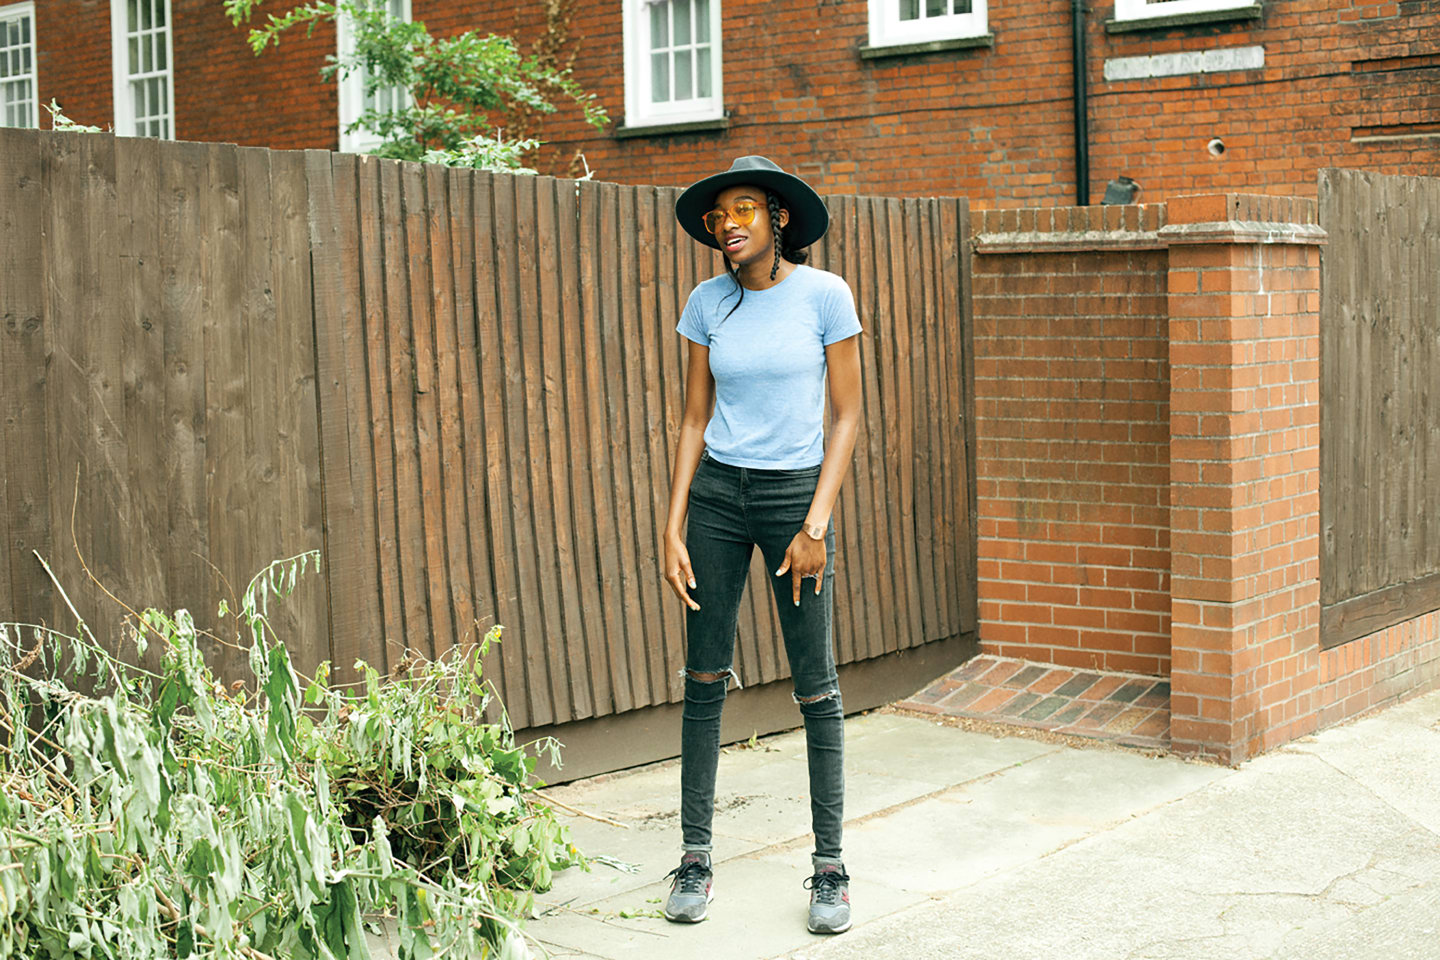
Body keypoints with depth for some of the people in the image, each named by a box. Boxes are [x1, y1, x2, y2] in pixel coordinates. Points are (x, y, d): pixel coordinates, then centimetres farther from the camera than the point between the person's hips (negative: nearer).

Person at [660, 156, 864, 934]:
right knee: (705, 676, 5)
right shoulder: (708, 303, 3)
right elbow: (695, 421, 7)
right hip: (716, 493, 3)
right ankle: (695, 857, 14)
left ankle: (829, 867, 10)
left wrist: (816, 525, -11)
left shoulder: (824, 295, -5)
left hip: (795, 491, -3)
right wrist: (673, 530, 1)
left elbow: (846, 417, -4)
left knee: (815, 684, 1)